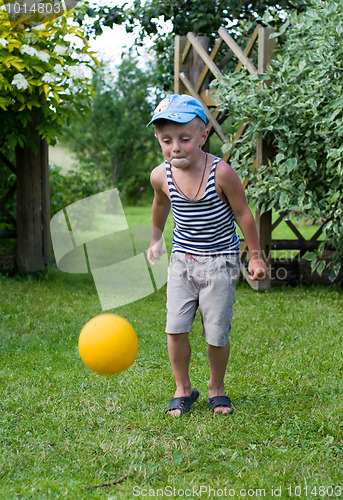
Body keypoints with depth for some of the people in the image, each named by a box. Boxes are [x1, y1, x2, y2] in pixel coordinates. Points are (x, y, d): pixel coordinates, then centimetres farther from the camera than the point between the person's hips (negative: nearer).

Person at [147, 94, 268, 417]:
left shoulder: (221, 172, -19)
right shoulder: (161, 176, -8)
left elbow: (243, 214, -7)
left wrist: (255, 256, 0)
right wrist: (156, 240, 29)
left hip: (220, 261, -3)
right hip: (182, 259, 3)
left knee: (216, 333, -2)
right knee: (175, 328, -6)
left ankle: (217, 388, 24)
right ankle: (183, 389, 15)